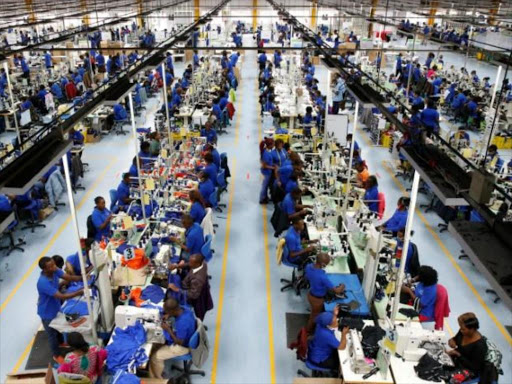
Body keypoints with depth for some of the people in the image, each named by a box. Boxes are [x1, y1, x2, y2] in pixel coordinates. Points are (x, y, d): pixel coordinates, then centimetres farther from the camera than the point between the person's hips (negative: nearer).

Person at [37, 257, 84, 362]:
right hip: (47, 312, -7)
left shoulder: (54, 271, -20)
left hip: (55, 306, 7)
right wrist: (80, 292, -43)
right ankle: (57, 355, 40)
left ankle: (61, 342, 60)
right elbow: (62, 296, -41)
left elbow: (68, 277, -17)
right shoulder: (43, 283, -42)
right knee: (52, 334, 17)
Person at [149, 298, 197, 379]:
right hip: (184, 338, 9)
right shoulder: (184, 309, -14)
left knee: (155, 357, -5)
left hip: (183, 346, -9)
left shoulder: (182, 323, -39)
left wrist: (168, 329, -22)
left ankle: (158, 379, 18)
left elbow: (179, 342, -26)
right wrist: (168, 315, -6)